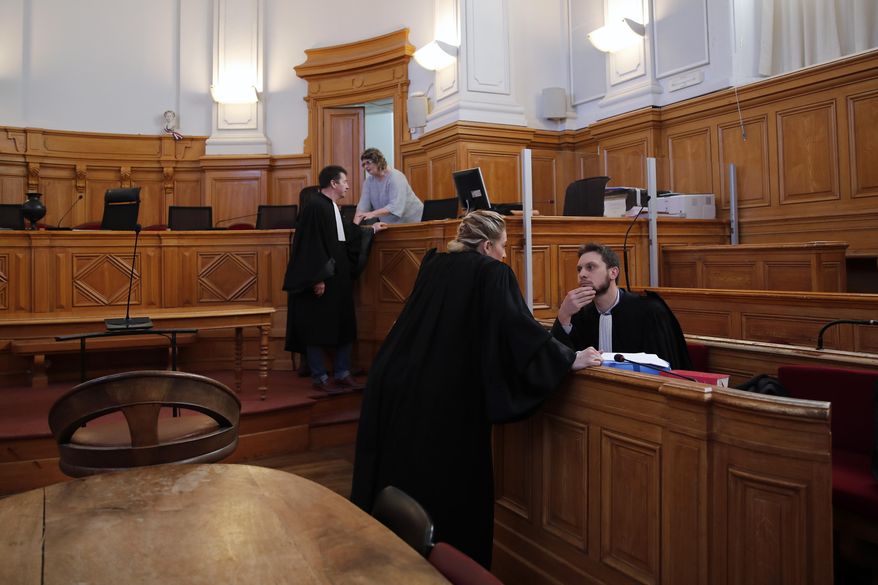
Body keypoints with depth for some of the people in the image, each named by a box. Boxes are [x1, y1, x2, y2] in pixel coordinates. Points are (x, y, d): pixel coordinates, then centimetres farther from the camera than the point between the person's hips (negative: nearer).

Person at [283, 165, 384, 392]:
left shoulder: (332, 207, 14)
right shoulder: (315, 206, -15)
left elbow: (344, 234, 29)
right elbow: (311, 245, -20)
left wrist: (371, 229, 39)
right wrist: (318, 278, -23)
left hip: (339, 278, 10)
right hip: (321, 280, -10)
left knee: (345, 328, 11)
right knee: (318, 330, 0)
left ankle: (342, 374, 20)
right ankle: (320, 378, 10)